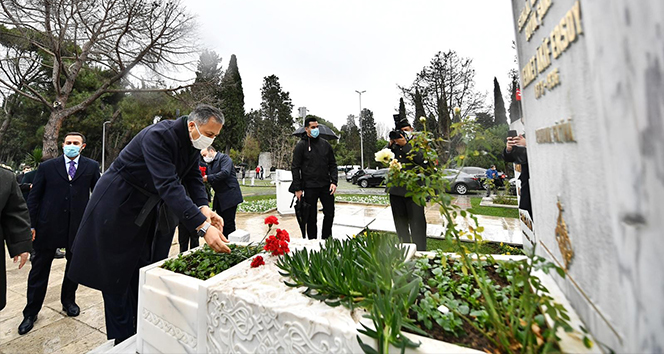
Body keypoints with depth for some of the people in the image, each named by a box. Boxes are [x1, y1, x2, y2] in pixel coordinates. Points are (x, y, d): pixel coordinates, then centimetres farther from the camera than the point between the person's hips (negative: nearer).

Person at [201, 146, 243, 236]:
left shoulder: (224, 158, -8)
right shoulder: (210, 163, 18)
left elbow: (225, 173, -23)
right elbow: (211, 180, 16)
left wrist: (208, 178, -19)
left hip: (229, 196, -8)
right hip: (219, 198, 9)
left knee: (228, 223, -4)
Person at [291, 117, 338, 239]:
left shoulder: (325, 144, 10)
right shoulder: (301, 146, -1)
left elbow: (332, 164, 12)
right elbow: (295, 168, -2)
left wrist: (334, 181, 0)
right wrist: (297, 188, -7)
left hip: (326, 186, 4)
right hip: (309, 188, -3)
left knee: (330, 214, 9)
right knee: (311, 217, 7)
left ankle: (326, 239, 28)